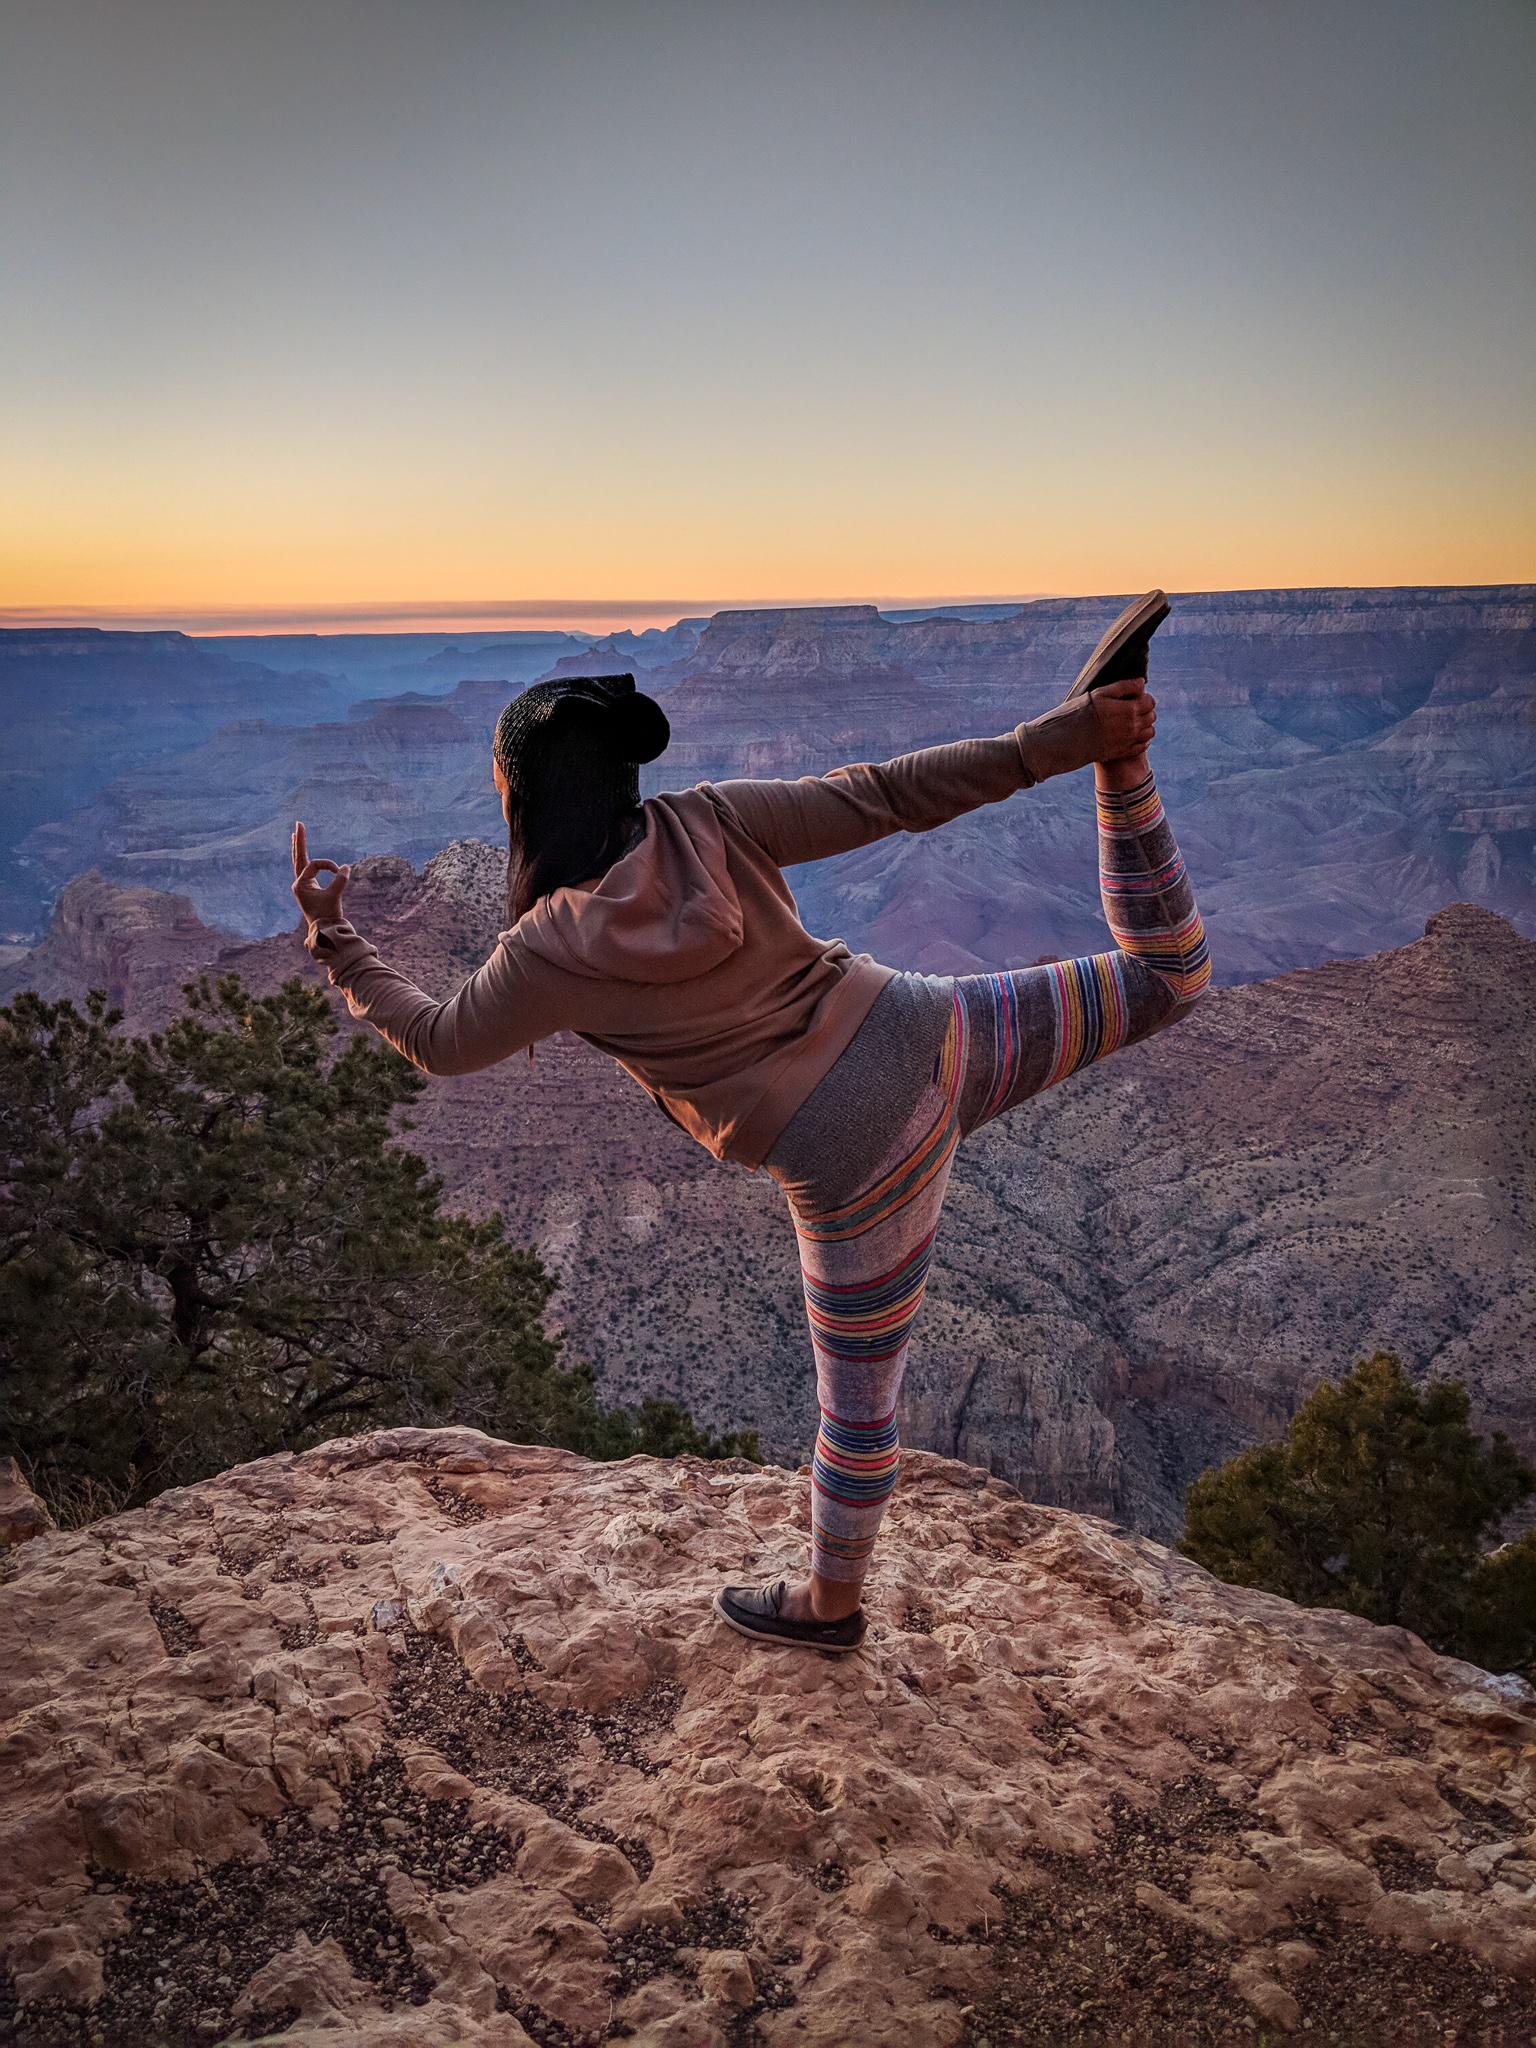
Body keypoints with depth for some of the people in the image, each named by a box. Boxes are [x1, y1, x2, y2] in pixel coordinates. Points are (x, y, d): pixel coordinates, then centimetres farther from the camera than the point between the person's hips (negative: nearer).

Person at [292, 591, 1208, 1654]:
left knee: (858, 1405, 18)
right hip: (925, 1036, 4)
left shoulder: (549, 953, -10)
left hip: (855, 1160, -3)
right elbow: (890, 794, -6)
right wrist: (1062, 736, -2)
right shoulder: (709, 821, -2)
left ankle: (832, 1604, 42)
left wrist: (333, 935, 17)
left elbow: (437, 1040, 7)